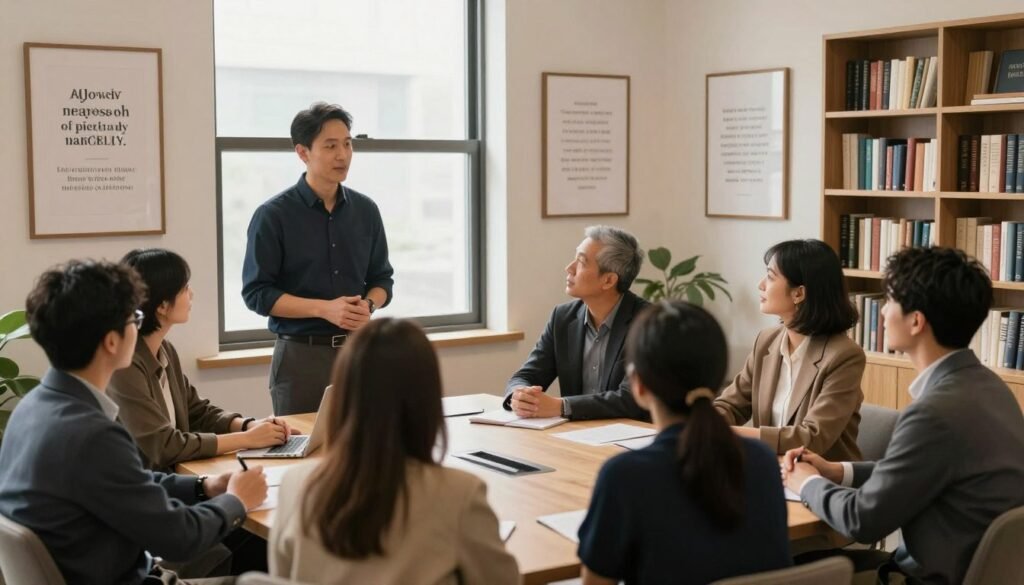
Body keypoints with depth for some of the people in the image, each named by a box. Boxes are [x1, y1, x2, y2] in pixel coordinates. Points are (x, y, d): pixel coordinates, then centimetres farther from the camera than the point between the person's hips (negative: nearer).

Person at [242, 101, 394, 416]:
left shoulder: (366, 210, 7)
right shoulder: (273, 215, -7)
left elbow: (382, 279, 13)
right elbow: (257, 293, -9)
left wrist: (368, 305, -9)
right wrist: (324, 309, -18)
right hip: (301, 355, -4)